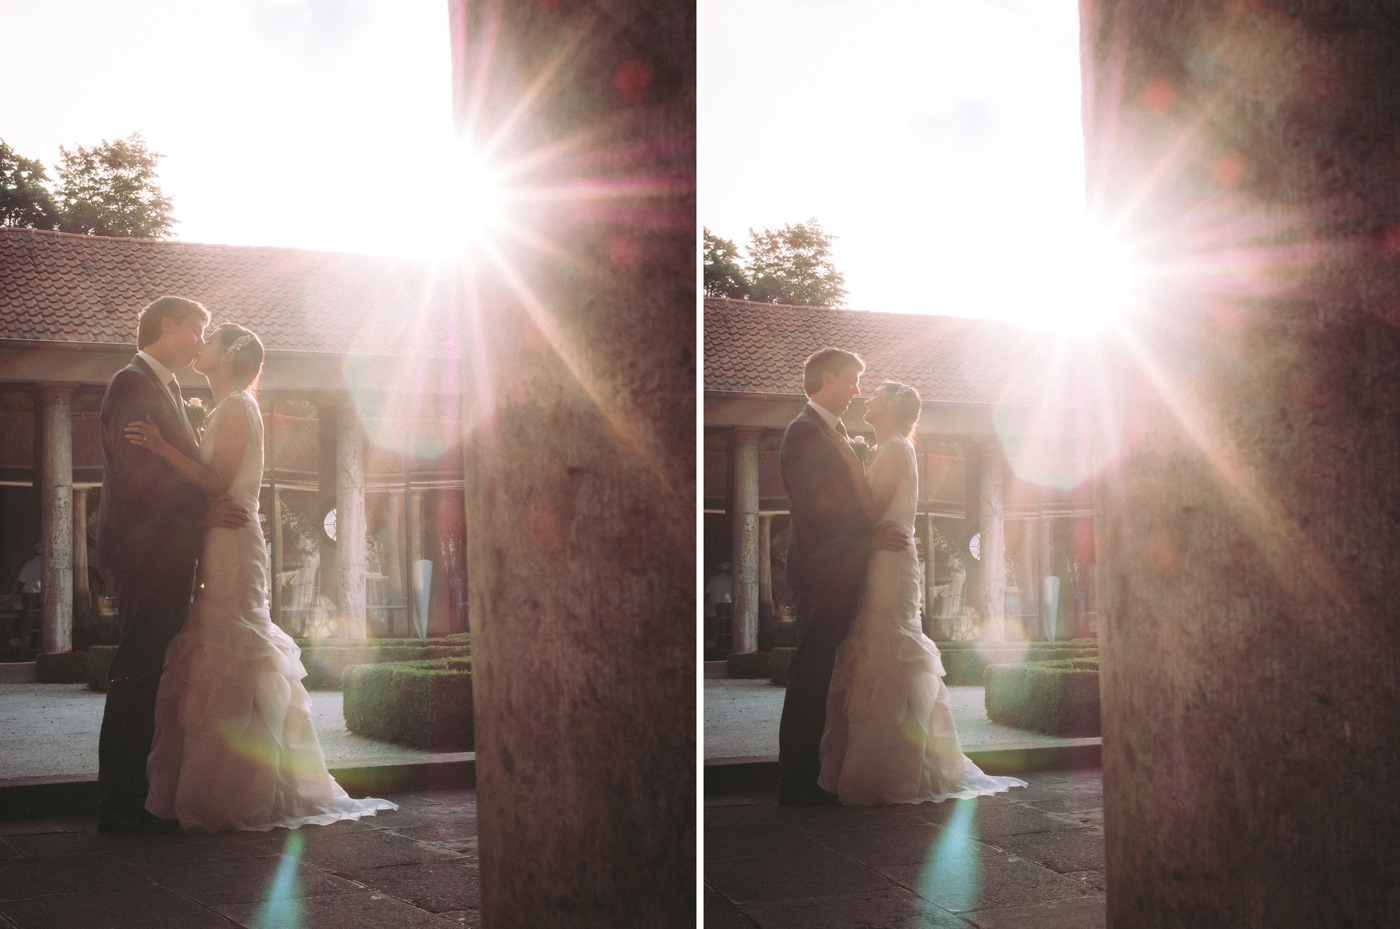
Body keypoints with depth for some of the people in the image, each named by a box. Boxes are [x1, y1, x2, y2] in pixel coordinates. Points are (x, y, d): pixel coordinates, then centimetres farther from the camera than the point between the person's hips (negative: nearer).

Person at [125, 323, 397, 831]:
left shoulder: (236, 407, -8)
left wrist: (163, 448, -26)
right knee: (233, 671, 8)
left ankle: (230, 799, -7)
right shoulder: (225, 410, 21)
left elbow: (217, 481, -19)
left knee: (226, 669, -9)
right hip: (219, 551, 9)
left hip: (230, 547, -9)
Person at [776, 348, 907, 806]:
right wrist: (871, 534, -15)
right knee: (810, 680, -7)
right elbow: (812, 506, -18)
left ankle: (807, 778, 15)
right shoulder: (805, 431, -10)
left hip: (840, 574, 10)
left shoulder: (834, 432, 21)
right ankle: (796, 784, -3)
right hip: (821, 574, -10)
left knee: (819, 682, 10)